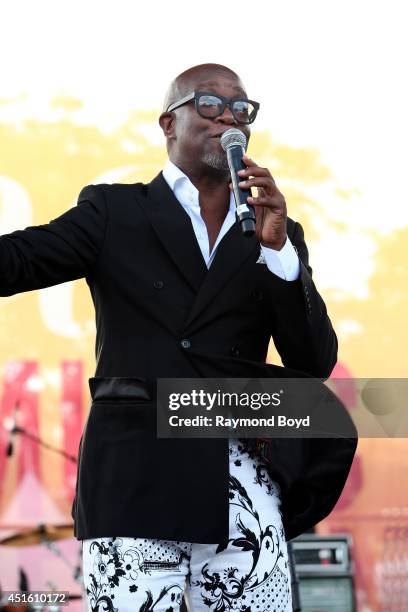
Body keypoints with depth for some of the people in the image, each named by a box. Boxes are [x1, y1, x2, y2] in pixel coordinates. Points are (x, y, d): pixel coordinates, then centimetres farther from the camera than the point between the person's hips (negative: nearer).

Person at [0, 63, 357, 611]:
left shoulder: (278, 235, 16)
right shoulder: (114, 211, 10)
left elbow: (316, 363, 6)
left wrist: (276, 245, -6)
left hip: (241, 483, 2)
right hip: (134, 478, -2)